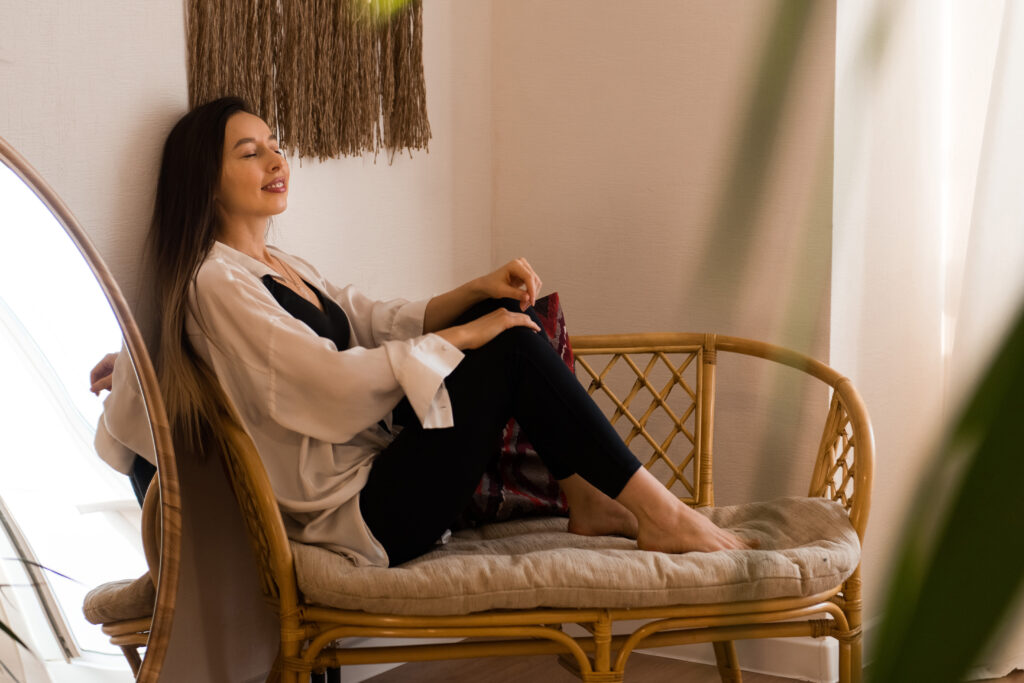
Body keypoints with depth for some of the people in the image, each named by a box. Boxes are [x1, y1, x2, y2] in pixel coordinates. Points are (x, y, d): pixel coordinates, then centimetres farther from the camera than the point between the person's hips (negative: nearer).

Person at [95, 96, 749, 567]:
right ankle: (658, 514, -12)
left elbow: (384, 321, 13)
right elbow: (334, 383, -21)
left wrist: (481, 289, -4)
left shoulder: (286, 267, 19)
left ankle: (584, 500, -1)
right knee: (512, 349, -17)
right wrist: (463, 335, -14)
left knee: (505, 316, 2)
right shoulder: (217, 282, -12)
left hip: (380, 464, 10)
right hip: (357, 517, -10)